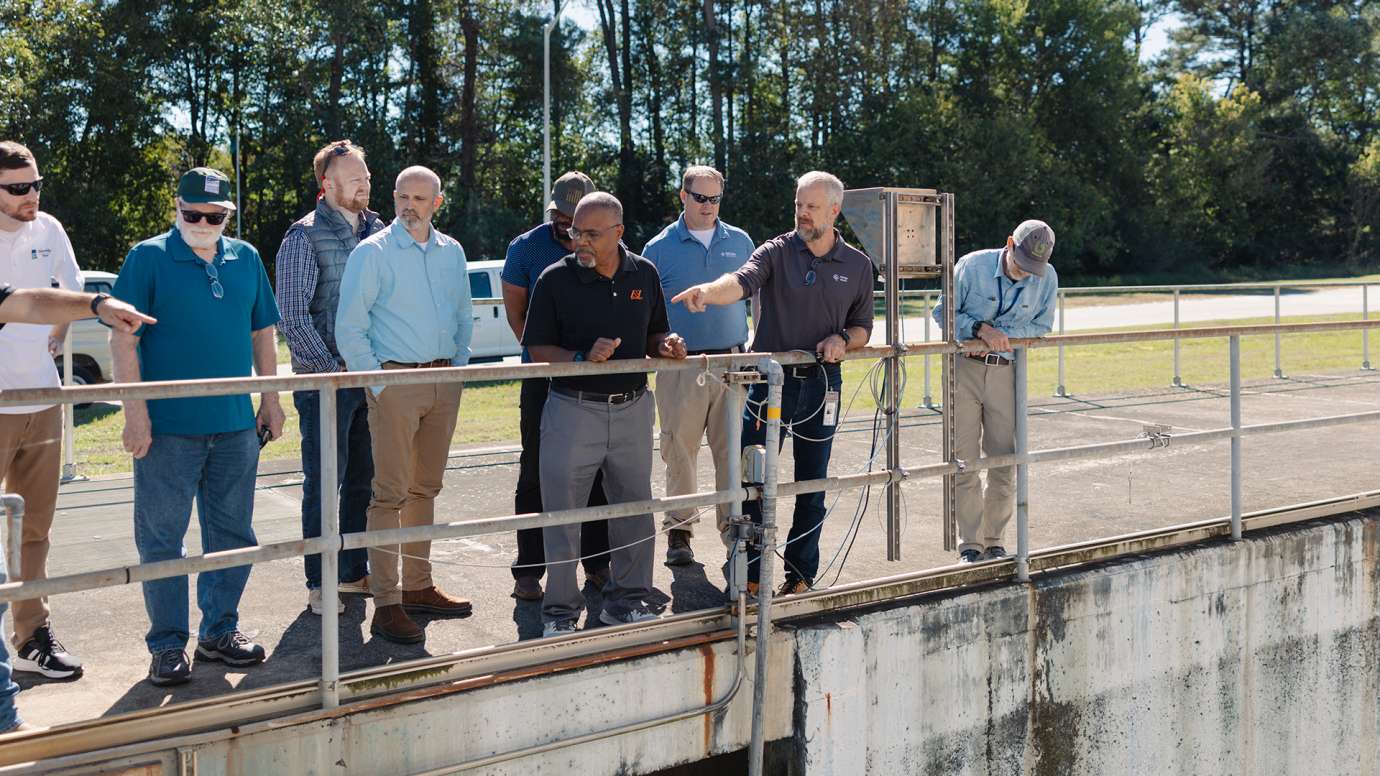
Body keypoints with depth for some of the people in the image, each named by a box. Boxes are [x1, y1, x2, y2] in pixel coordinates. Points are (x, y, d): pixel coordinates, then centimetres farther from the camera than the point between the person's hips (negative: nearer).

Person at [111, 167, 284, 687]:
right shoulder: (148, 258, -4)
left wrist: (270, 400, 11)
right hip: (167, 428, -4)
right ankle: (168, 645, 13)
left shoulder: (246, 259, 9)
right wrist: (135, 412, -13)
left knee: (233, 535, 12)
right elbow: (123, 339, -7)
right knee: (162, 540, 2)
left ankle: (220, 632, 26)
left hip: (237, 425, 5)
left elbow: (262, 334, 16)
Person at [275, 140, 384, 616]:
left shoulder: (377, 232, 12)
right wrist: (330, 367, -13)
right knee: (324, 485, 0)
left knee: (365, 482, 12)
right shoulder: (305, 236, -7)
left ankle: (354, 572, 24)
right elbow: (293, 314, -11)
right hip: (325, 380, -6)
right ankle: (319, 584, 9)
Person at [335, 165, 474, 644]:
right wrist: (376, 383, -11)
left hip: (443, 382, 6)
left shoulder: (452, 252, 11)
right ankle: (386, 605, -5)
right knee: (391, 493, -7)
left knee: (425, 488, 13)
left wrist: (459, 366, 10)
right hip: (395, 380, -6)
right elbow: (349, 327, -7)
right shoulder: (372, 253, -5)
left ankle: (418, 587, 23)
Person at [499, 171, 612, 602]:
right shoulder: (526, 247, -1)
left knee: (598, 472, 8)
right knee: (535, 474, 0)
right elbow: (515, 310, 3)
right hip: (544, 377, -2)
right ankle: (528, 570, 7)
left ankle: (597, 562, 21)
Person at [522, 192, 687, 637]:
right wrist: (583, 358, -21)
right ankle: (560, 610, 14)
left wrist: (667, 346, -7)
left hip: (632, 409, 4)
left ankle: (626, 600, 27)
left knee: (635, 509, 12)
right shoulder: (556, 279, -6)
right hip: (573, 410, -3)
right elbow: (538, 349, -5)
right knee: (563, 512, 1)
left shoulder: (644, 275, 5)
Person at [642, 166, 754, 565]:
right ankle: (678, 529, 13)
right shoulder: (660, 248, 3)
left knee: (734, 450, 2)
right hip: (681, 366, -2)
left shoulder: (740, 242, 10)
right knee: (680, 450, 1)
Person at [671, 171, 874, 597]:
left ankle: (800, 576, 22)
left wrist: (843, 340, -9)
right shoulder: (776, 252, -2)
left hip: (821, 384, 2)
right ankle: (751, 576, 8)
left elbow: (862, 327, 14)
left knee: (811, 486, 9)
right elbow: (743, 281, -23)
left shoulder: (857, 265, 7)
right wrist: (709, 290, -44)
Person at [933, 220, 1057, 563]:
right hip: (964, 368, -2)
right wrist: (982, 329, -21)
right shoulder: (972, 265, -12)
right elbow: (943, 312, -5)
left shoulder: (1047, 277, -4)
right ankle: (969, 544, 8)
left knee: (1004, 460, 2)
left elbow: (1041, 326, 3)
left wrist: (1000, 334, -13)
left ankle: (994, 541, 17)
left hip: (1006, 371, 2)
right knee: (964, 460, -2)